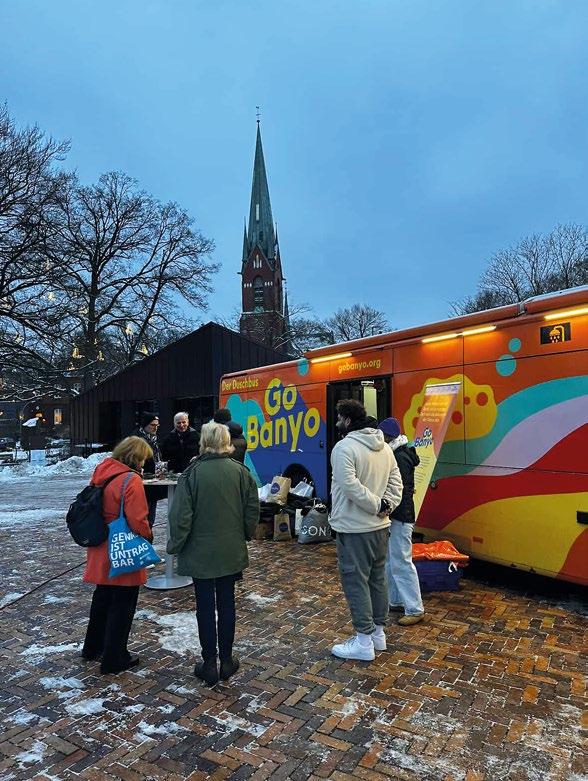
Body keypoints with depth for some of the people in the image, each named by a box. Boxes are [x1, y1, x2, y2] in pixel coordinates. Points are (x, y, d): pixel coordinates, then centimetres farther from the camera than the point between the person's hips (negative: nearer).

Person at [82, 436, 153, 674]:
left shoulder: (100, 472, 3)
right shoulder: (131, 480, -21)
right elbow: (137, 520, -24)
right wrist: (148, 536, -4)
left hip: (101, 550, 8)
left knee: (102, 597, 25)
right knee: (123, 604, 8)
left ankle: (92, 647, 42)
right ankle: (114, 659, 19)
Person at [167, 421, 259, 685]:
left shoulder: (193, 473, -14)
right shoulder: (240, 471, -5)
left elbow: (181, 515, -13)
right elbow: (253, 509, 1)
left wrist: (175, 546, 1)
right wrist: (244, 535, 16)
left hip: (200, 553, -3)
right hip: (232, 552, 3)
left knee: (205, 606, 10)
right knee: (226, 604, 15)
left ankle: (209, 664, 20)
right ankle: (226, 660, 25)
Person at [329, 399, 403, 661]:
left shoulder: (344, 447, -17)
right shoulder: (384, 447, 9)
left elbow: (351, 487, -25)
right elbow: (396, 482, 7)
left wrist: (377, 505, -16)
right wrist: (386, 504, -4)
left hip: (354, 529, -8)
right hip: (380, 527, 8)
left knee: (355, 582, 2)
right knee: (378, 579, 17)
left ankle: (364, 642, 10)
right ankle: (378, 632, 30)